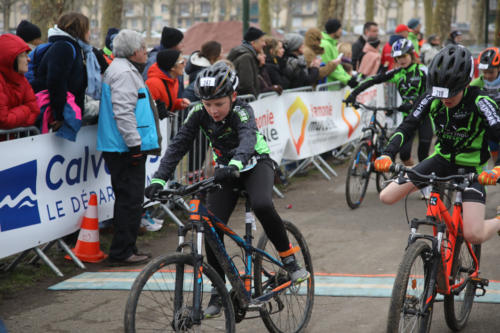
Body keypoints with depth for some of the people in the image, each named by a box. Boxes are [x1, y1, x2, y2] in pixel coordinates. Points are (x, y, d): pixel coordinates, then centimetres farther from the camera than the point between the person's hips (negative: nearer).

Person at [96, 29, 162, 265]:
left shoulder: (123, 69, 22)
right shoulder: (124, 73, -14)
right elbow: (123, 111, -23)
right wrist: (135, 143, -22)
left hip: (121, 148, 11)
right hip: (126, 149, -11)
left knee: (127, 199, 15)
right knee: (130, 200, -9)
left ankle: (125, 249, 21)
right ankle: (122, 252, -6)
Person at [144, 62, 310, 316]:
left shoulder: (242, 112, -28)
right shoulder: (200, 114, -16)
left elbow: (247, 139, -47)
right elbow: (178, 145, -21)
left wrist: (235, 165, -68)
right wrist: (159, 179, -35)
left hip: (255, 165, -4)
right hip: (225, 171, 4)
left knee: (262, 206, -35)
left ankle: (289, 259, -13)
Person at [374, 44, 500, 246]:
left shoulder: (479, 102, -24)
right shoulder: (432, 98, -12)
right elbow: (408, 126, -15)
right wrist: (387, 154, -33)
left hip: (471, 166, -5)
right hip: (443, 159, 5)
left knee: (473, 236, -21)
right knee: (387, 197, -6)